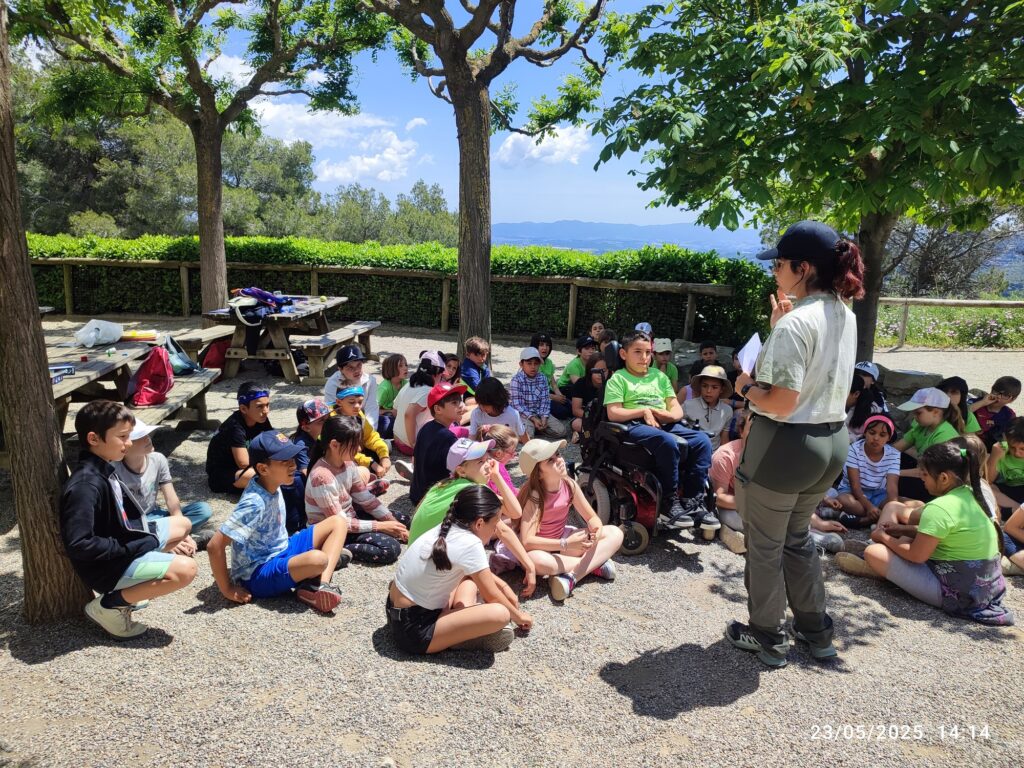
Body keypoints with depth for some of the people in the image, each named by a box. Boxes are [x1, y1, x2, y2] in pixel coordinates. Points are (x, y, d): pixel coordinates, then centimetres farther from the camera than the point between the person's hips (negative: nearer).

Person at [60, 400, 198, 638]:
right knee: (185, 569, -23)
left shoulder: (103, 469, 2)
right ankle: (109, 605, -6)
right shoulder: (86, 485, -28)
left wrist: (141, 538, 4)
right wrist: (131, 548, -23)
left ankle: (131, 587, 15)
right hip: (108, 565, -10)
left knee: (182, 524, 21)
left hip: (124, 543, 10)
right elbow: (78, 545, -32)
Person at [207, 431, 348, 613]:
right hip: (258, 575, -10)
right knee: (317, 559, -38)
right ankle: (309, 588, -4)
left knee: (338, 523, 2)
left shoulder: (272, 486, -2)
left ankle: (321, 584, -14)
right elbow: (215, 546, -30)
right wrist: (228, 590, -20)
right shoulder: (255, 503, -27)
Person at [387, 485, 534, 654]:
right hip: (414, 630, -10)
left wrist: (504, 587, 23)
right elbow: (493, 597, -8)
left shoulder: (447, 530, 3)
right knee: (499, 614, -24)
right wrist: (518, 616, 9)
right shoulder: (469, 545, -21)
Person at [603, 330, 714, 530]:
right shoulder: (618, 378, 7)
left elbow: (677, 409, 18)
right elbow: (613, 413, -6)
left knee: (702, 440, -17)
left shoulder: (659, 376, 23)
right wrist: (643, 411, -10)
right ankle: (669, 503, -23)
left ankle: (693, 502, -12)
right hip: (636, 426, -6)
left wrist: (670, 415, -6)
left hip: (666, 425, 6)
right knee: (667, 442, -35)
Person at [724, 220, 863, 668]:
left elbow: (781, 403, -26)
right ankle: (815, 630, 39)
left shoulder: (795, 322, -22)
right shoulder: (845, 315, 6)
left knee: (765, 545, 12)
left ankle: (768, 637, 29)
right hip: (832, 441, 9)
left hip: (785, 444, -9)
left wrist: (746, 386, -8)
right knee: (798, 537, 27)